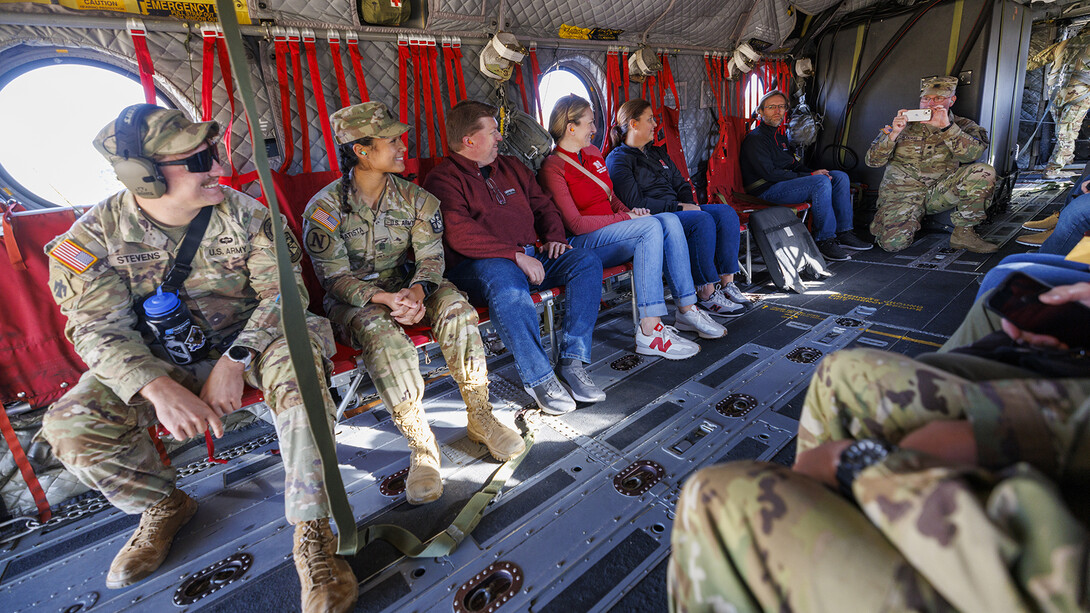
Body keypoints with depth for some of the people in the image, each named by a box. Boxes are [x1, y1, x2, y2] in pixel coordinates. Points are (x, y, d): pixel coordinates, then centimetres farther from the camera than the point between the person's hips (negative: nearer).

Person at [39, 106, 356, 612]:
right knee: (71, 424, -21)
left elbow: (283, 291, -14)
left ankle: (311, 533, -28)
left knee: (297, 359, -34)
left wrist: (235, 360, -29)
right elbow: (99, 328, -13)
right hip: (158, 359, 2)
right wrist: (157, 386, -33)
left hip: (245, 342, -1)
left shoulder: (243, 214, -9)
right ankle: (164, 505, 11)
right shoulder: (95, 235, -8)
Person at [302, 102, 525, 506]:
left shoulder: (415, 199, 1)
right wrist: (384, 298, -32)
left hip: (406, 287, 3)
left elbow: (431, 256, -8)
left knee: (456, 308, -28)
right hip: (352, 300, -2)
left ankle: (480, 417, -15)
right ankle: (420, 444, -25)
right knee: (382, 333, -36)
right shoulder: (324, 208, -9)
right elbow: (335, 276, -14)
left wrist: (417, 292, -31)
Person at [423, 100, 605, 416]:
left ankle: (572, 363, -19)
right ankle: (539, 378, -25)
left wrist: (554, 237, 6)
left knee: (587, 262, -16)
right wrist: (517, 255, -21)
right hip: (480, 262, -6)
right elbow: (459, 235, -15)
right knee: (507, 286, -40)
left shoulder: (510, 167, 25)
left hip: (531, 254, 7)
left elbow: (542, 204, 28)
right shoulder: (442, 179, 0)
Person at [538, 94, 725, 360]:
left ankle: (687, 310, -14)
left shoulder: (593, 153, 18)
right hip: (582, 244, -8)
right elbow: (575, 224, -16)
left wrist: (629, 210, 2)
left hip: (611, 229, 8)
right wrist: (625, 217, -14)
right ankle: (650, 331, -32)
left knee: (669, 220, -16)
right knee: (651, 226, -29)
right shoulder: (552, 168, -8)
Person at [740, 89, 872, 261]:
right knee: (821, 182, -28)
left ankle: (844, 233, 0)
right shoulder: (755, 138, -9)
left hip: (786, 181, 10)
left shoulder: (780, 135, 21)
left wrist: (814, 172, 2)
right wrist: (810, 176, -14)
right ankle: (825, 240, -21)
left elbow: (794, 164, 24)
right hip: (767, 190, -9)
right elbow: (769, 173, -18)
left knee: (840, 177, 0)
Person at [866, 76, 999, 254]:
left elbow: (972, 153, -18)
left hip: (941, 191, 2)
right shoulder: (904, 124, 3)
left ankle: (963, 233, -11)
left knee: (984, 172, -22)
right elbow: (872, 161, -5)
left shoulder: (963, 126, 4)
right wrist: (893, 134, -20)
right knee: (894, 243, -23)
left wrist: (946, 127, -26)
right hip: (902, 193, -2)